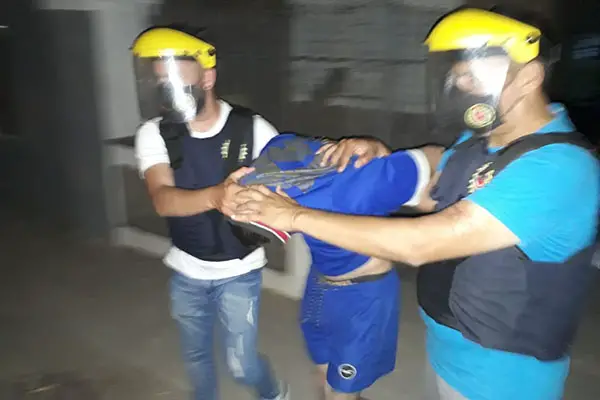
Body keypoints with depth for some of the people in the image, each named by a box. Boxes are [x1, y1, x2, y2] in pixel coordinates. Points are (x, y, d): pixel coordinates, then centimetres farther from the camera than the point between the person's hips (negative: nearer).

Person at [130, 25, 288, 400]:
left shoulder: (252, 128, -17)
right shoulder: (154, 134, -12)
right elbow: (163, 200, -27)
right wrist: (216, 195, -49)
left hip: (239, 271, -2)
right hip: (186, 271, 3)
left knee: (242, 363, 7)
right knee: (196, 355, 21)